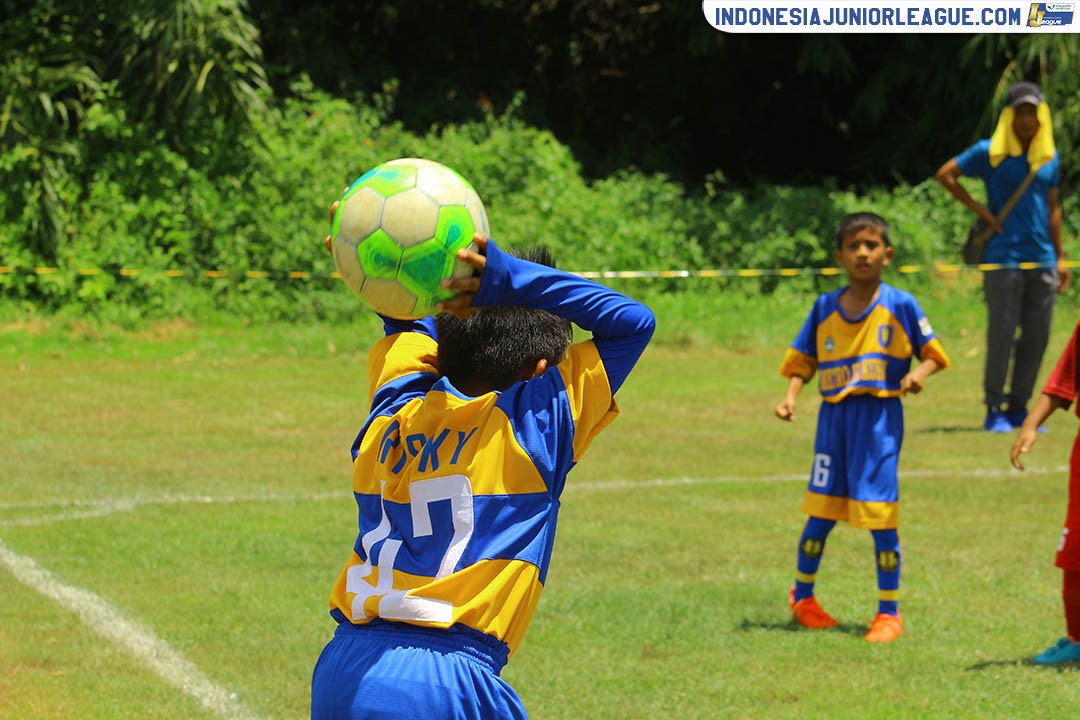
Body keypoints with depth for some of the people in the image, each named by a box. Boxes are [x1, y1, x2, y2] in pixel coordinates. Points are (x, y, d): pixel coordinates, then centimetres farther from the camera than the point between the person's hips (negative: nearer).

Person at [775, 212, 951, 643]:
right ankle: (802, 595, 29)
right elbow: (802, 360, 11)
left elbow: (931, 352, 3)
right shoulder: (825, 309, 6)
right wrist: (791, 396, -5)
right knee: (822, 512, 8)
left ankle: (889, 612, 6)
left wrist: (919, 373, -17)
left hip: (880, 417, -3)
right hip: (833, 415, 3)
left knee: (880, 516, -4)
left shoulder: (900, 305, -2)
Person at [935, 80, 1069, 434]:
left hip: (1042, 260, 5)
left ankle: (1018, 407, 15)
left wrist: (1061, 256, 15)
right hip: (1003, 257, -5)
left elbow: (1053, 208, 17)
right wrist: (978, 208, -6)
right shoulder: (990, 152, -2)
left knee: (1037, 336, 5)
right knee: (1002, 334, -5)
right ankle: (994, 409, 4)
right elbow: (945, 174, 1)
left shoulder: (1050, 157, 12)